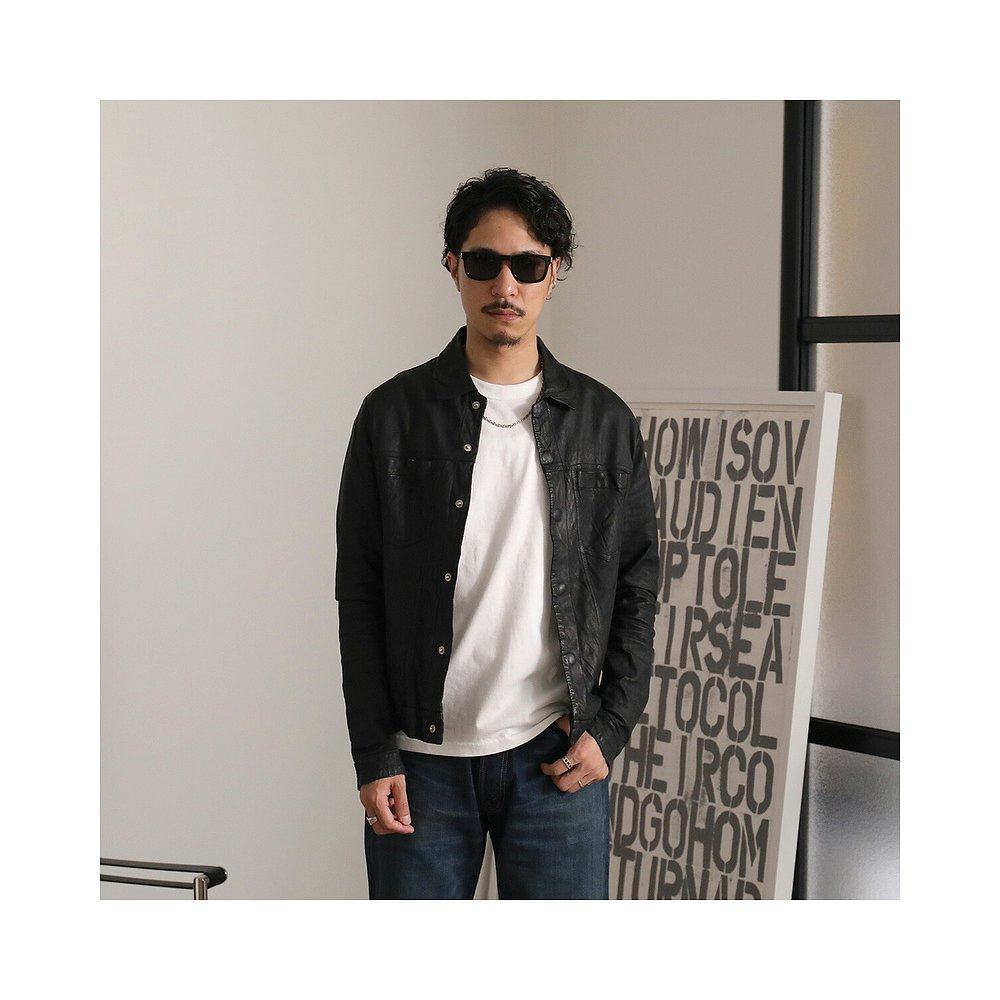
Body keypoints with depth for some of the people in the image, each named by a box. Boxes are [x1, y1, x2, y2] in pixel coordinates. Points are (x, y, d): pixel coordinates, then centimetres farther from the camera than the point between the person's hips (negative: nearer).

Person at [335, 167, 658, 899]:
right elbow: (360, 596, 1)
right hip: (423, 756, -1)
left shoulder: (605, 421, 6)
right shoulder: (394, 415, 1)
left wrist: (611, 726, -1)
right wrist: (372, 755, -4)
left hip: (558, 755, 1)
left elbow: (638, 586, 9)